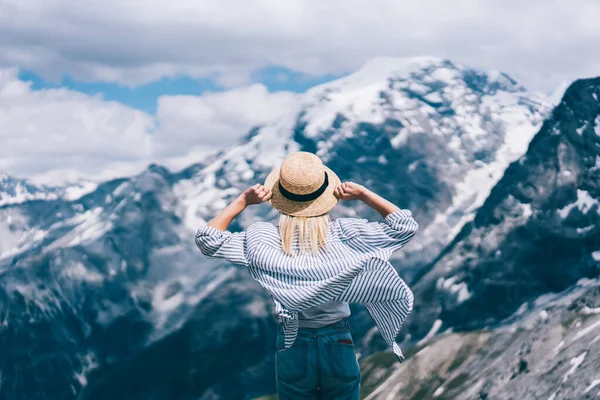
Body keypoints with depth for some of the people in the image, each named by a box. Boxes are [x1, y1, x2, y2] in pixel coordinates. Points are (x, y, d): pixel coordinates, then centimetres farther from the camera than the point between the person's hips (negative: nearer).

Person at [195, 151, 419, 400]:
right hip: (340, 349, 0)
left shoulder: (265, 239, -12)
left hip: (293, 351, 0)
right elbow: (405, 226, -6)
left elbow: (208, 239, -6)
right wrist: (363, 195, -7)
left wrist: (243, 201, -6)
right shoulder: (343, 234, -12)